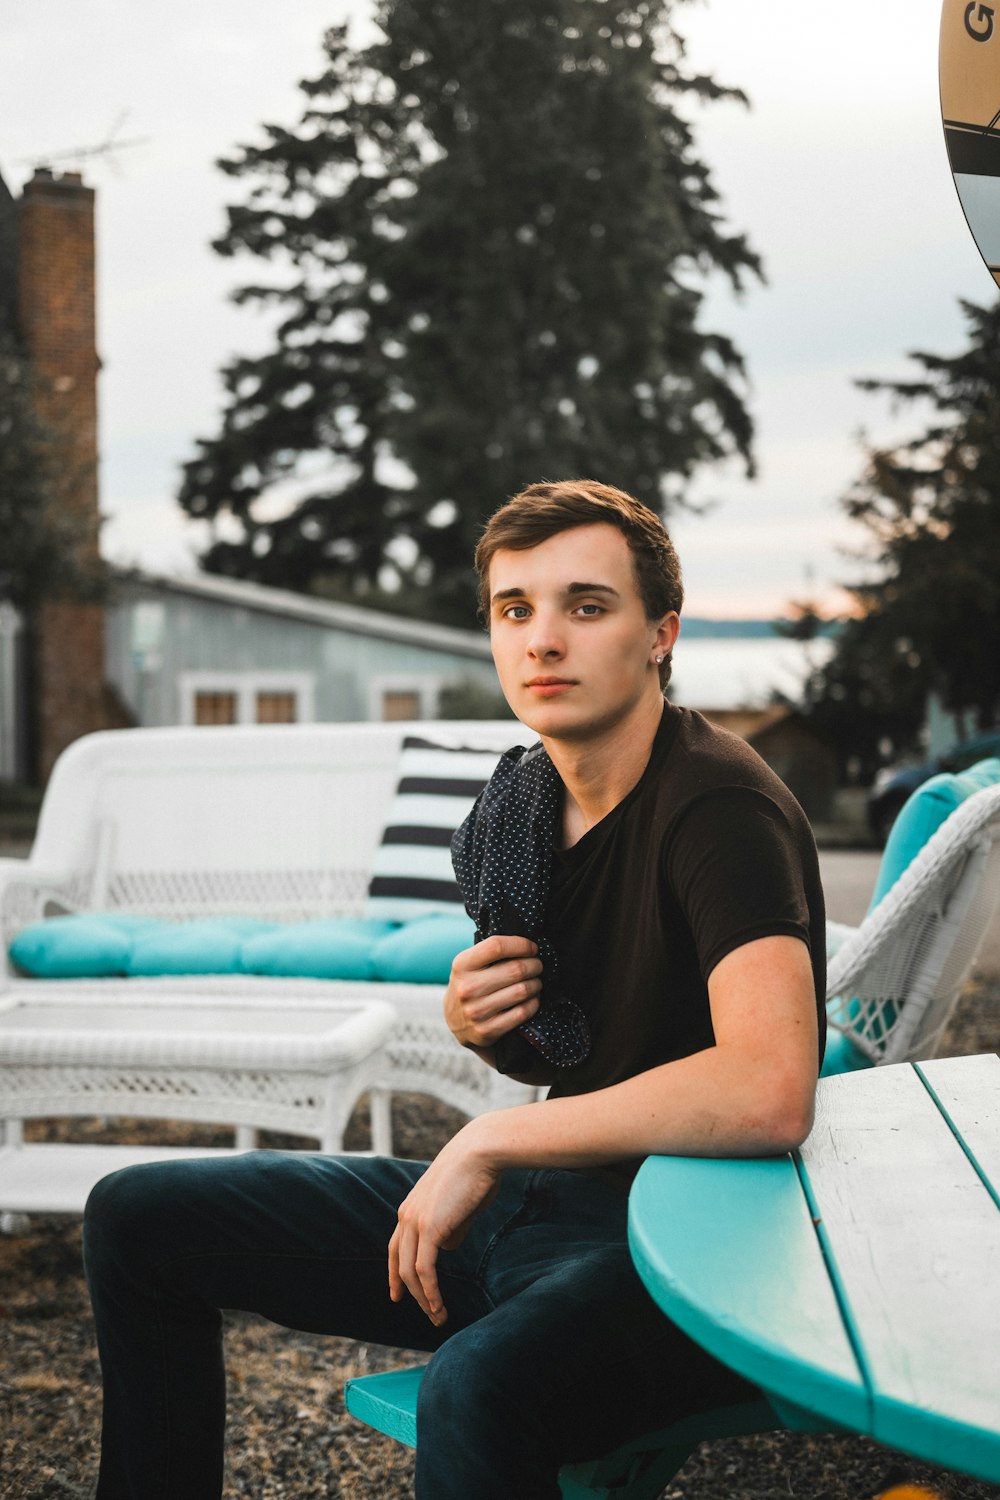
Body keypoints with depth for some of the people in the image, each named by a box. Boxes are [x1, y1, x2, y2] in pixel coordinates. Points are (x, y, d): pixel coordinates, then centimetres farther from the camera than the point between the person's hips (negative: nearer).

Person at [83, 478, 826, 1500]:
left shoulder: (720, 803, -19)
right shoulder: (533, 795, 6)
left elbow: (769, 1092, -36)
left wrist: (488, 1142, -25)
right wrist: (476, 1022, -5)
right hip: (525, 1200, 9)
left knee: (478, 1388, -43)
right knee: (137, 1216, 10)